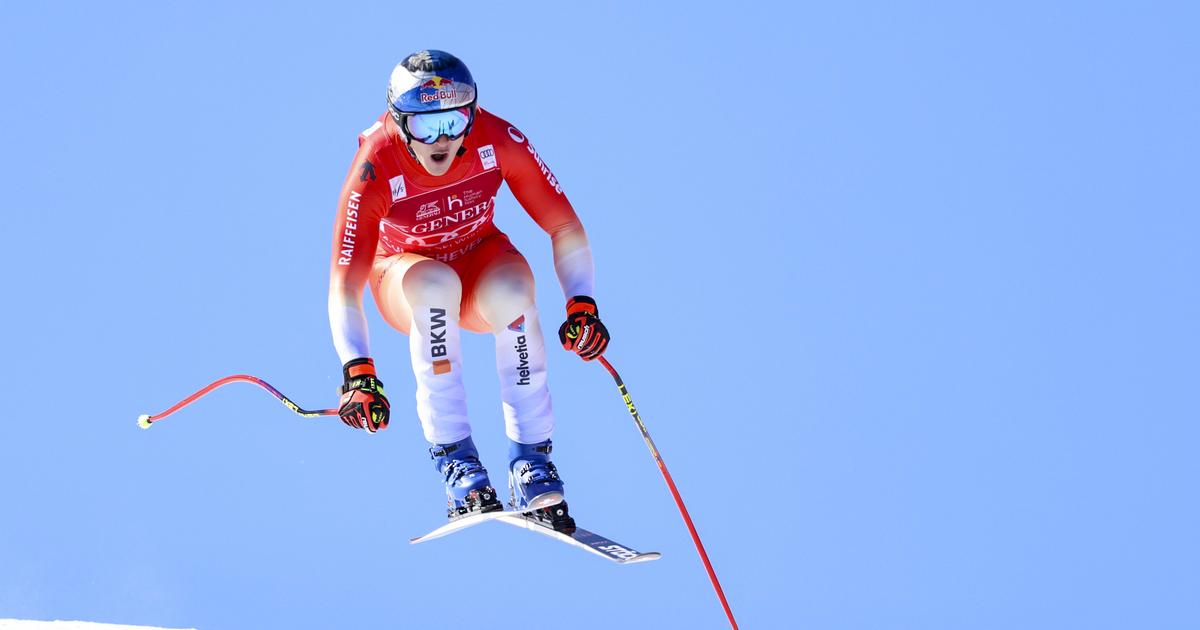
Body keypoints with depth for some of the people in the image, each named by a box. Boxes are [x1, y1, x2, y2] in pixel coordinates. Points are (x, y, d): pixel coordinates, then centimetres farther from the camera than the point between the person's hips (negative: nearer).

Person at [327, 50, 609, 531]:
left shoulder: (498, 140, -25)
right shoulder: (375, 171, -29)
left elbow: (564, 227, -19)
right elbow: (343, 285, -30)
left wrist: (582, 305, -34)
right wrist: (358, 373, -43)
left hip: (480, 261, 1)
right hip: (403, 271, -1)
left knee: (512, 288, -34)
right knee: (434, 282, -37)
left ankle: (532, 465, -27)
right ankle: (457, 464, -34)